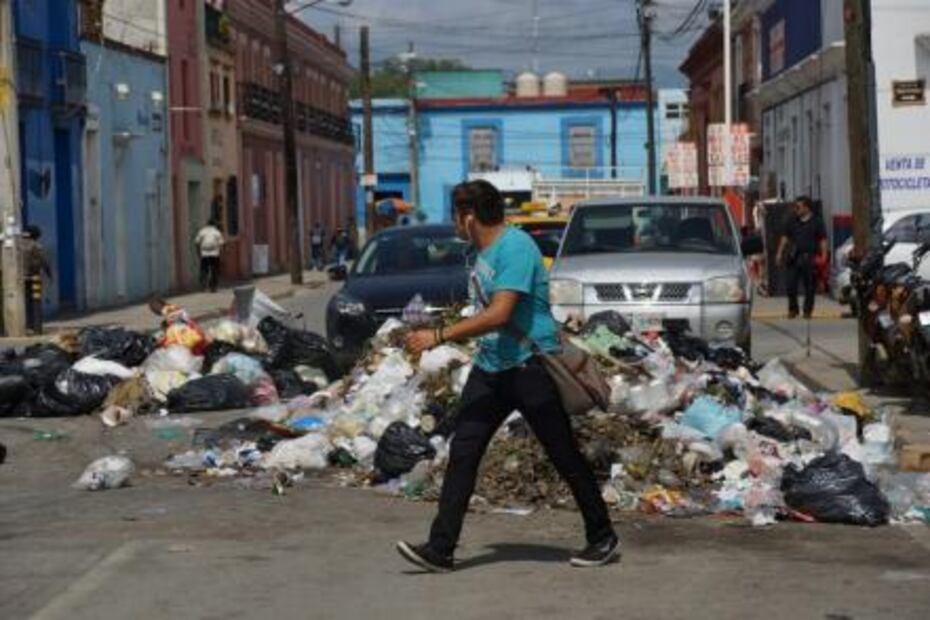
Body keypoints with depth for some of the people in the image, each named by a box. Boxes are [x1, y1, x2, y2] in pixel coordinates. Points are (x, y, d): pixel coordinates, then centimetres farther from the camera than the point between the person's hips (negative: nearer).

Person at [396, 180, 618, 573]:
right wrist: (446, 337, 13)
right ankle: (440, 548, -1)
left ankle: (602, 538, 18)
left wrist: (439, 337, -24)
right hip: (491, 366, 9)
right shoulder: (484, 253, 12)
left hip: (530, 366, -9)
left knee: (564, 455, 2)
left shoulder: (516, 248, -18)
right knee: (462, 453, -1)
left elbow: (499, 314, -26)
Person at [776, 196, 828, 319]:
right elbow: (785, 238, 15)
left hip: (810, 259, -2)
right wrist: (779, 253, 8)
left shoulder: (816, 222, 4)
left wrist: (823, 256, -8)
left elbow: (823, 240, 1)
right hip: (793, 258, 2)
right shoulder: (792, 222, 13)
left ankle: (807, 310, 11)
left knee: (809, 286, 2)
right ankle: (792, 309, 10)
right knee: (791, 285, -2)